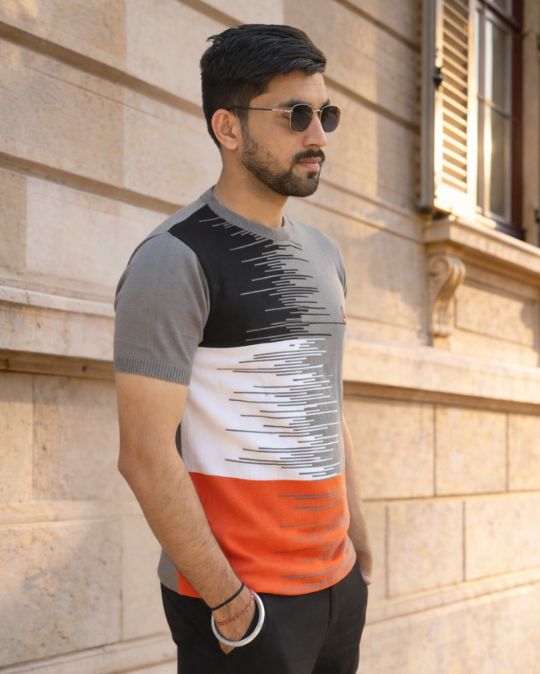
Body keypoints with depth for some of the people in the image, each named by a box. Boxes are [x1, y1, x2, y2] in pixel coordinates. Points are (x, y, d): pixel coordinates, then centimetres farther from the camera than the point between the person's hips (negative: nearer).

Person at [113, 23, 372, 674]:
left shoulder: (323, 254, 10)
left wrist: (359, 545, 12)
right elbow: (146, 457, -18)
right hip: (238, 597, -7)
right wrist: (228, 602, -16)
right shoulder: (175, 260, -14)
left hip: (340, 584, 7)